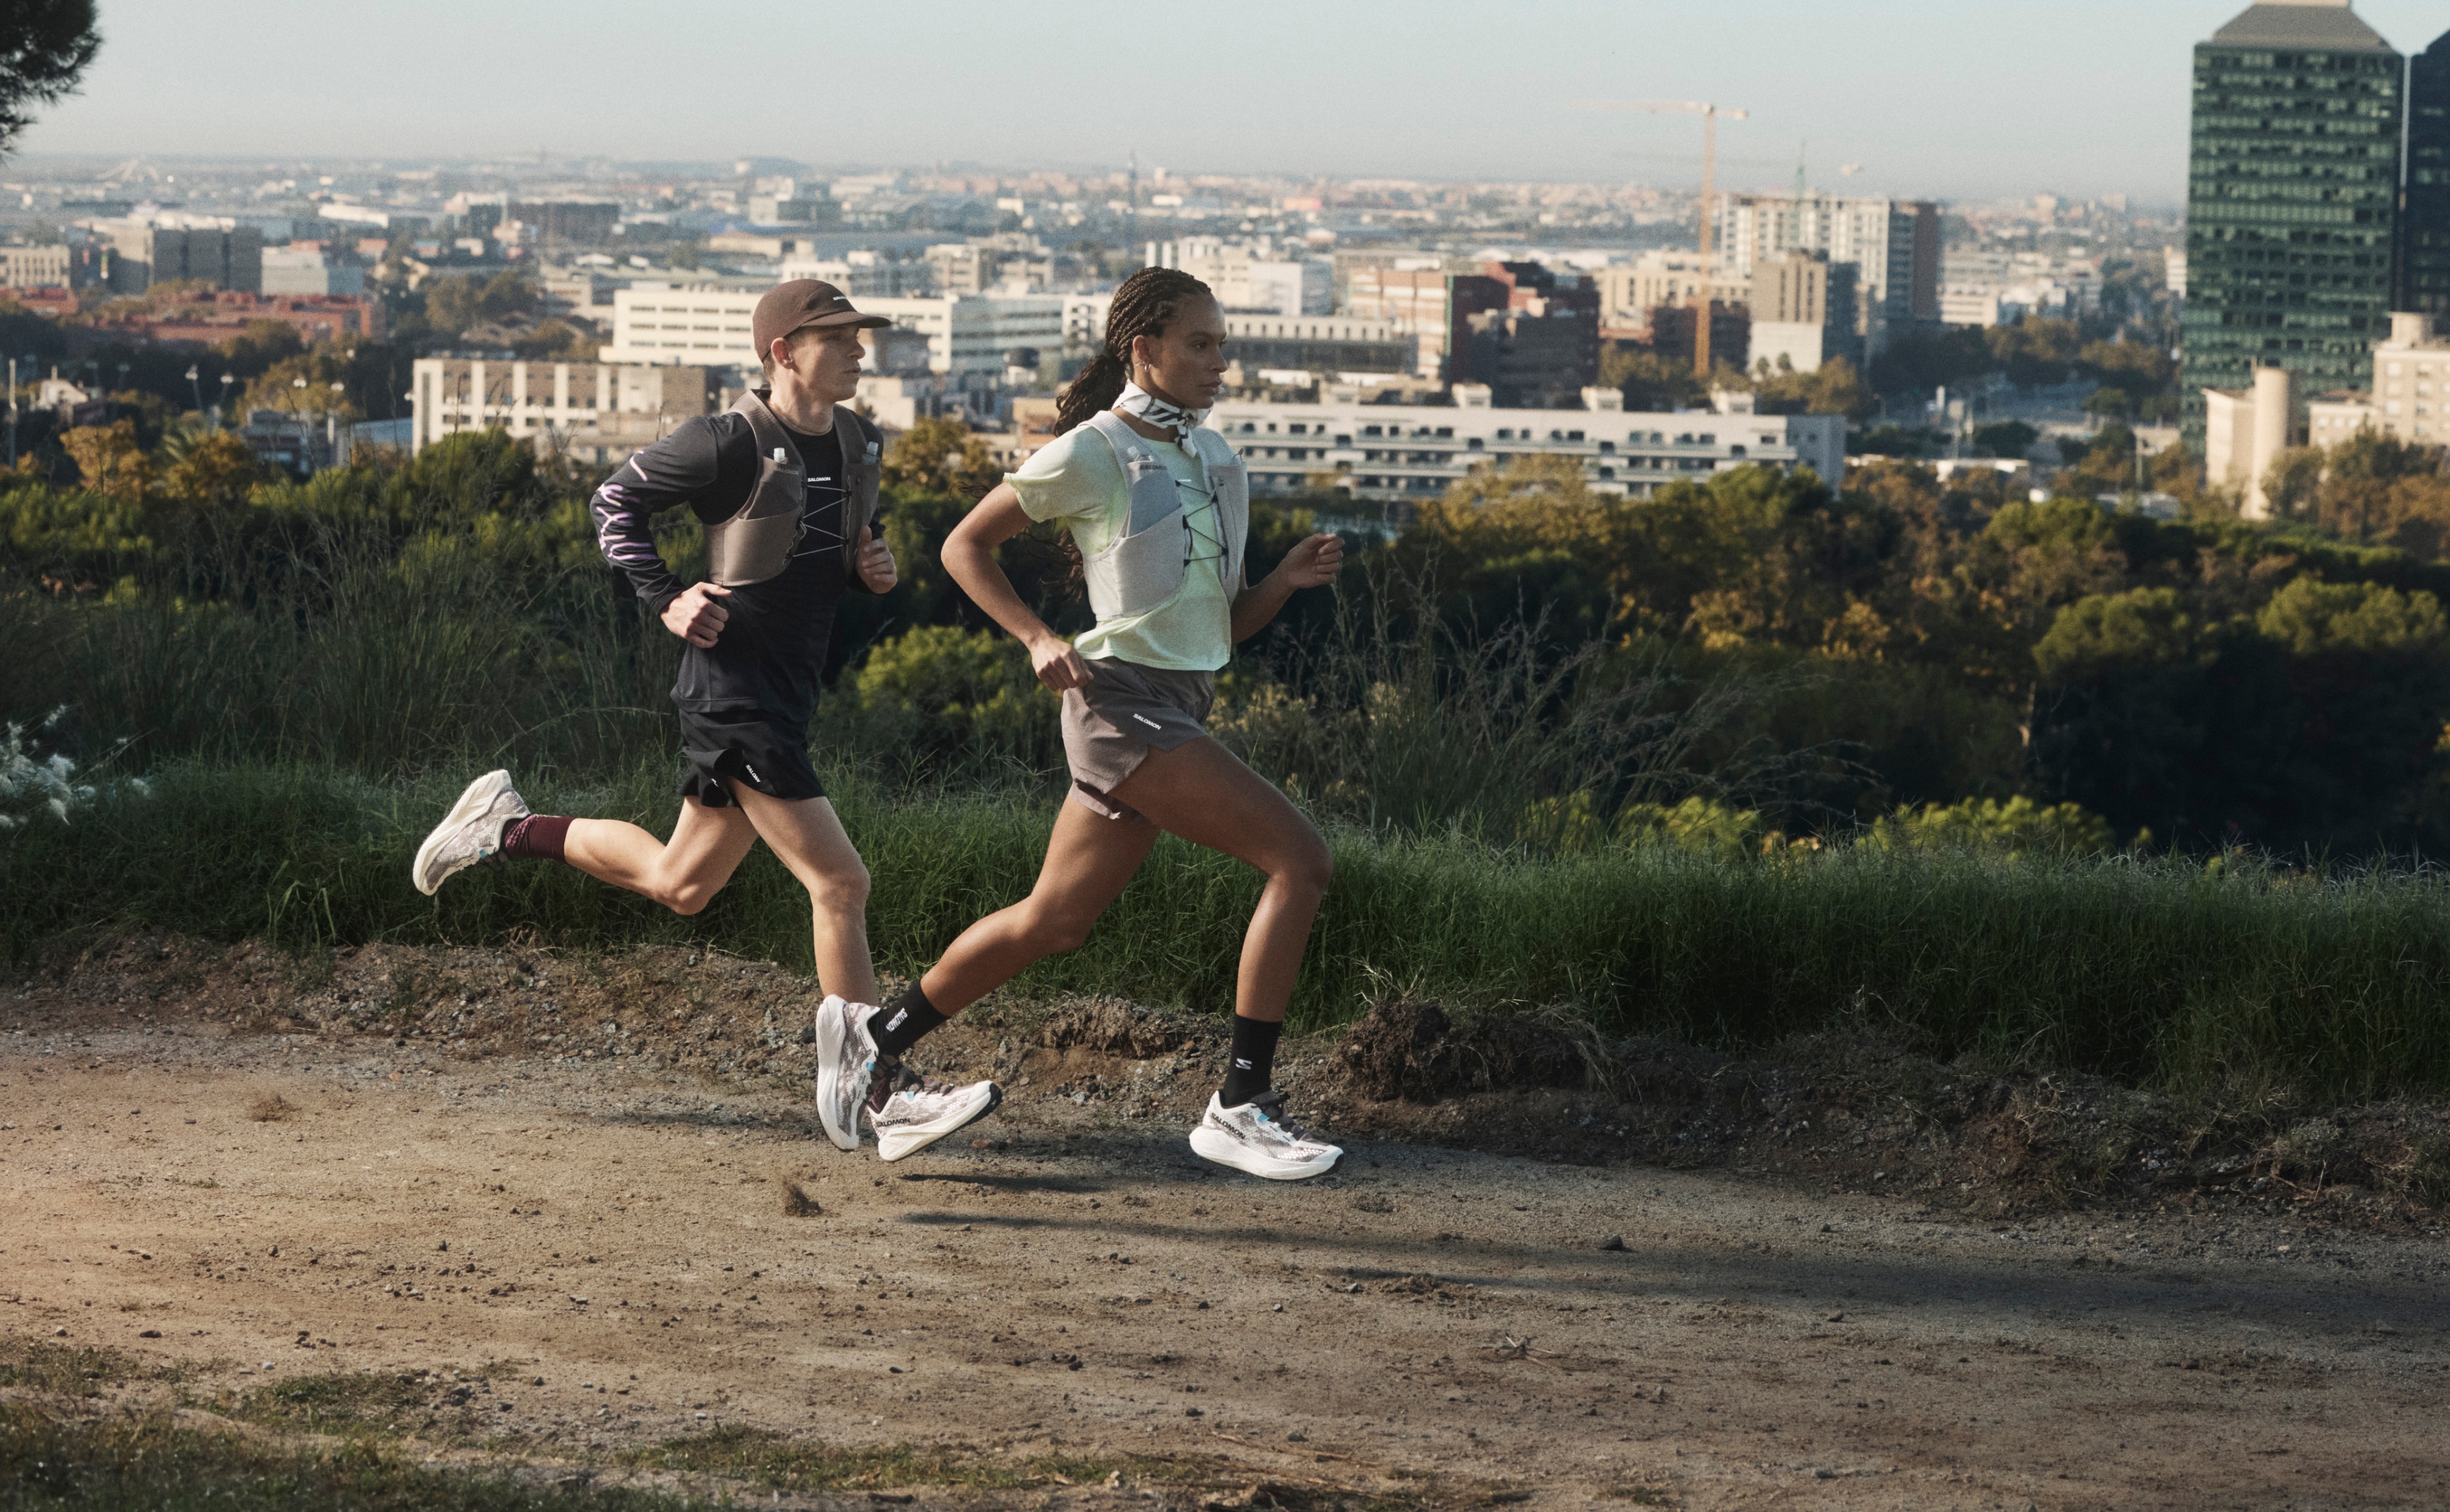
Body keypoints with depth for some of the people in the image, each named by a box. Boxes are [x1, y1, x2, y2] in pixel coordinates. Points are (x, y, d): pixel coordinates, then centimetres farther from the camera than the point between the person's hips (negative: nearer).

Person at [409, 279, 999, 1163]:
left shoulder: (860, 445, 9)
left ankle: (508, 831, 35)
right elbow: (616, 500, -4)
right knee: (839, 883, -12)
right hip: (732, 691, -9)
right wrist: (667, 601, -12)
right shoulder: (732, 443, -14)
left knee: (677, 886, 20)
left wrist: (870, 571, 3)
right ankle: (879, 1097, -7)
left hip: (790, 697, 9)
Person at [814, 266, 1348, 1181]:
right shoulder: (1091, 455, -8)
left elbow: (1226, 624, 18)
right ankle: (1241, 1106, -15)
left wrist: (1290, 578, -1)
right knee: (1299, 860, -18)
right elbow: (965, 545, 0)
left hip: (1179, 711, 8)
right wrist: (1037, 639, -11)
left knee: (1053, 921, 14)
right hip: (1122, 702, -8)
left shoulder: (1217, 463, 14)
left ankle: (879, 1037, 30)